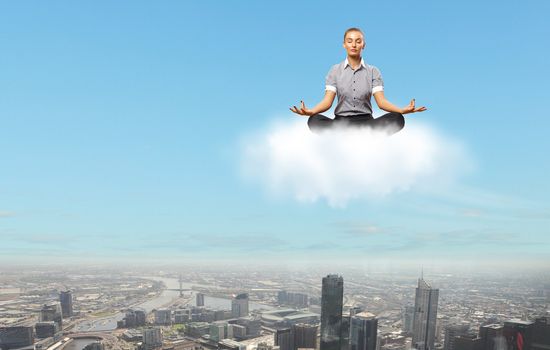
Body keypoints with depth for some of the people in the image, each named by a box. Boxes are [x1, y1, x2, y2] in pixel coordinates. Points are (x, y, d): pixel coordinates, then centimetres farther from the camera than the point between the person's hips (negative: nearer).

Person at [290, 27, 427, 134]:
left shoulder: (373, 71, 7)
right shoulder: (335, 70, 6)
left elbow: (381, 101, -4)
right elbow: (328, 100, -6)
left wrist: (402, 110, -25)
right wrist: (310, 111, -28)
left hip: (365, 121, 1)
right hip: (341, 121, -1)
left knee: (397, 119, -27)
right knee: (314, 121, -32)